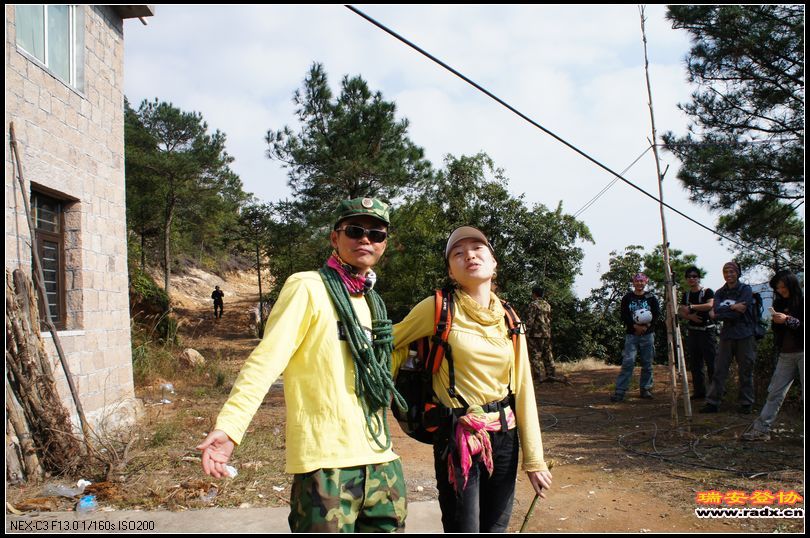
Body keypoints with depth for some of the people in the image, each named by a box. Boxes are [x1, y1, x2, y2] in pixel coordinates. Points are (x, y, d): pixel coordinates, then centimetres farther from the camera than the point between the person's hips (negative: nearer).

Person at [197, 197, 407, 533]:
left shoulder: (372, 301, 14)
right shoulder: (307, 287, -8)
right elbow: (266, 360, -18)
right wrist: (229, 426, -26)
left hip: (379, 458, 8)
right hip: (326, 462, -7)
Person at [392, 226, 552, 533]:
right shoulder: (438, 308, -9)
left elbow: (523, 389, 5)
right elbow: (392, 344, 4)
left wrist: (534, 459, 6)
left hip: (504, 436, 5)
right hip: (458, 438, -5)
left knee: (496, 527, 15)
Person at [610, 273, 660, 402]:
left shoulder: (651, 297, 8)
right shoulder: (627, 298, 5)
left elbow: (657, 314, 1)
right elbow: (624, 315, -2)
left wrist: (647, 326, -13)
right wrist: (635, 326, -16)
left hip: (648, 334, 2)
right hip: (631, 334, -2)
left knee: (647, 363, 5)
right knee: (628, 362, -10)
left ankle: (646, 389, 17)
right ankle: (620, 391, -11)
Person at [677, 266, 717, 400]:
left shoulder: (707, 292, -2)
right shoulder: (685, 295, 14)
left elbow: (710, 305, -19)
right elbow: (681, 312, 9)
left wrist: (691, 307, -19)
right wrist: (689, 316, -11)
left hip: (707, 330, -6)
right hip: (692, 331, 6)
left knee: (712, 361, -9)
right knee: (695, 364, 8)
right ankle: (699, 391, 14)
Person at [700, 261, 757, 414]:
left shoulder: (746, 290, -2)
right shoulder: (720, 292, 11)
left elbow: (738, 313, -13)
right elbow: (716, 309, -6)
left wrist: (718, 314, -7)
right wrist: (733, 307, -16)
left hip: (744, 335, -3)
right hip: (726, 335, 3)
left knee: (745, 371, 4)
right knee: (719, 370, 1)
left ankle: (746, 403, 16)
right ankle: (712, 402, 5)